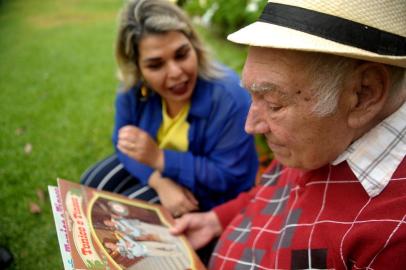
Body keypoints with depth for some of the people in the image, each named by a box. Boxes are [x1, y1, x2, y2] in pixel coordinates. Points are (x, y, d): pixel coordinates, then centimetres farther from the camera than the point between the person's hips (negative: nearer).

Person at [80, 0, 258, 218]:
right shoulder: (134, 87, -18)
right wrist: (160, 182, -29)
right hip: (157, 167, 6)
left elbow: (231, 178, -30)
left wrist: (159, 158, -36)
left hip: (206, 193, -5)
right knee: (91, 187, 7)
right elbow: (124, 142, -8)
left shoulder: (229, 95, -35)